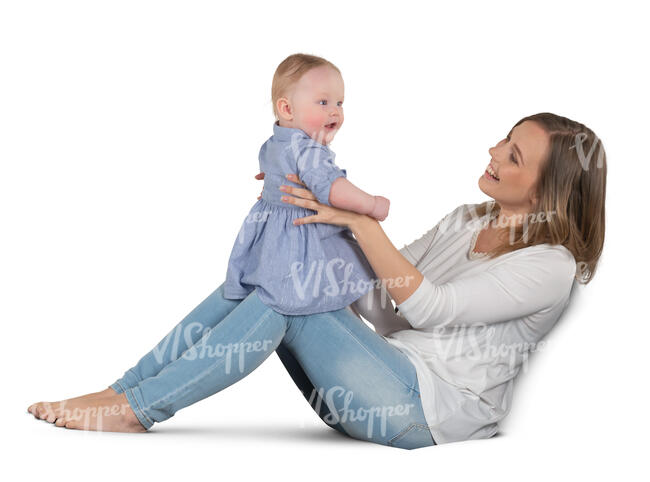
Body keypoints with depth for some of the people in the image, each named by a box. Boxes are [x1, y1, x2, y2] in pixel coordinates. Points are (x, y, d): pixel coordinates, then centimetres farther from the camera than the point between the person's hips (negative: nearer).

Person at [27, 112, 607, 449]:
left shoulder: (552, 264, -8)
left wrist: (359, 219, -19)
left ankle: (136, 407, -18)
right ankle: (124, 393, -14)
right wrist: (329, 217, 1)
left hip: (437, 408, -7)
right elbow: (377, 301, 12)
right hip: (392, 380, 7)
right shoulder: (466, 220, 18)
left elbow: (425, 306, -17)